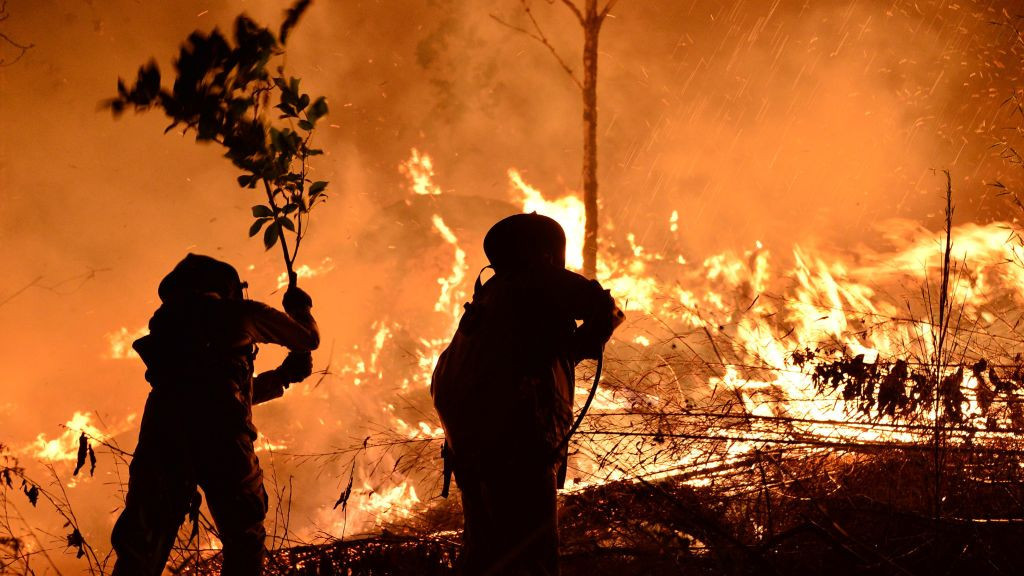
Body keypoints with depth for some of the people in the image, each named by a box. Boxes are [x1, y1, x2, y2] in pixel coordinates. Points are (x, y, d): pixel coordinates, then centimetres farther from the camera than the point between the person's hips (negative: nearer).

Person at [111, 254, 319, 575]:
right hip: (217, 428, -5)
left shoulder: (174, 322, 36)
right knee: (244, 540, 2)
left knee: (140, 550, 0)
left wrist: (282, 376, 49)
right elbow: (308, 338, 28)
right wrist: (299, 306, 47)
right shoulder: (238, 312, 18)